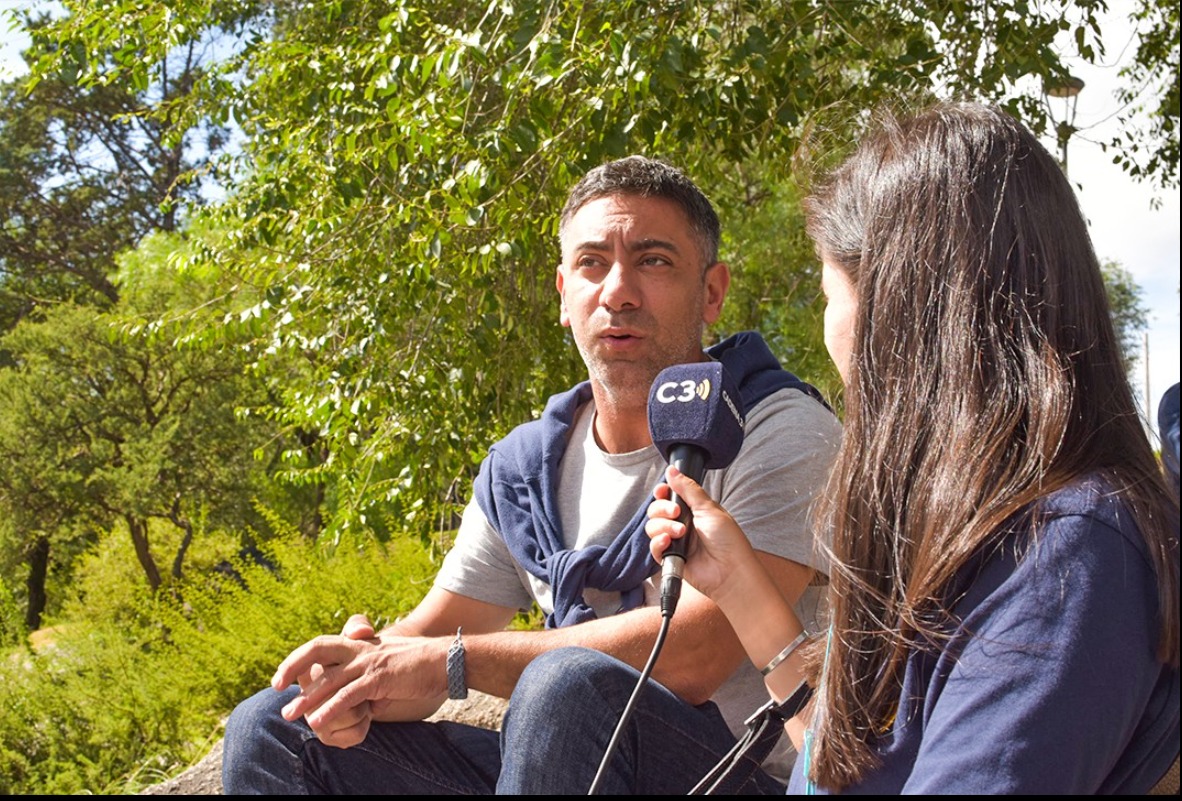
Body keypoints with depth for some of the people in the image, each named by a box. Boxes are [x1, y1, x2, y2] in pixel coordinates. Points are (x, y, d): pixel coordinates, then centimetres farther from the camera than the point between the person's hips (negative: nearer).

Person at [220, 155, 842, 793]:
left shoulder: (785, 433, -11)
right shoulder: (521, 469, 9)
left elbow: (693, 653, -24)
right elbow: (430, 632, 12)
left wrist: (452, 662, -21)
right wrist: (363, 666, -15)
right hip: (577, 767, 5)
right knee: (271, 728, -6)